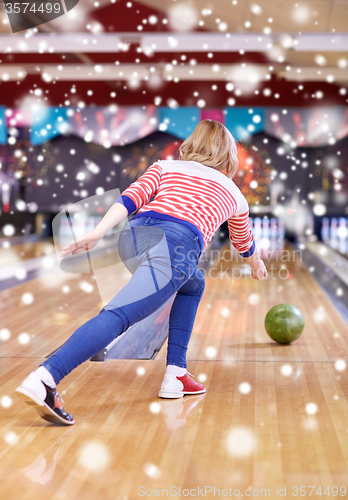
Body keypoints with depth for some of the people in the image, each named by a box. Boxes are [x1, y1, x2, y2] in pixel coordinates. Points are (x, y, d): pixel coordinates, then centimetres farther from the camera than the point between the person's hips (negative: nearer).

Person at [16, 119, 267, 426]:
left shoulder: (166, 166, 30)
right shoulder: (233, 193, 32)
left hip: (134, 236, 4)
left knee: (193, 285, 30)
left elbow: (131, 198, 10)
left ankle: (176, 375, 22)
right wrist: (256, 263, 71)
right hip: (175, 246, -4)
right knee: (117, 316, -17)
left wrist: (98, 233, 0)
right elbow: (244, 242, 50)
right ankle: (43, 380, -36)